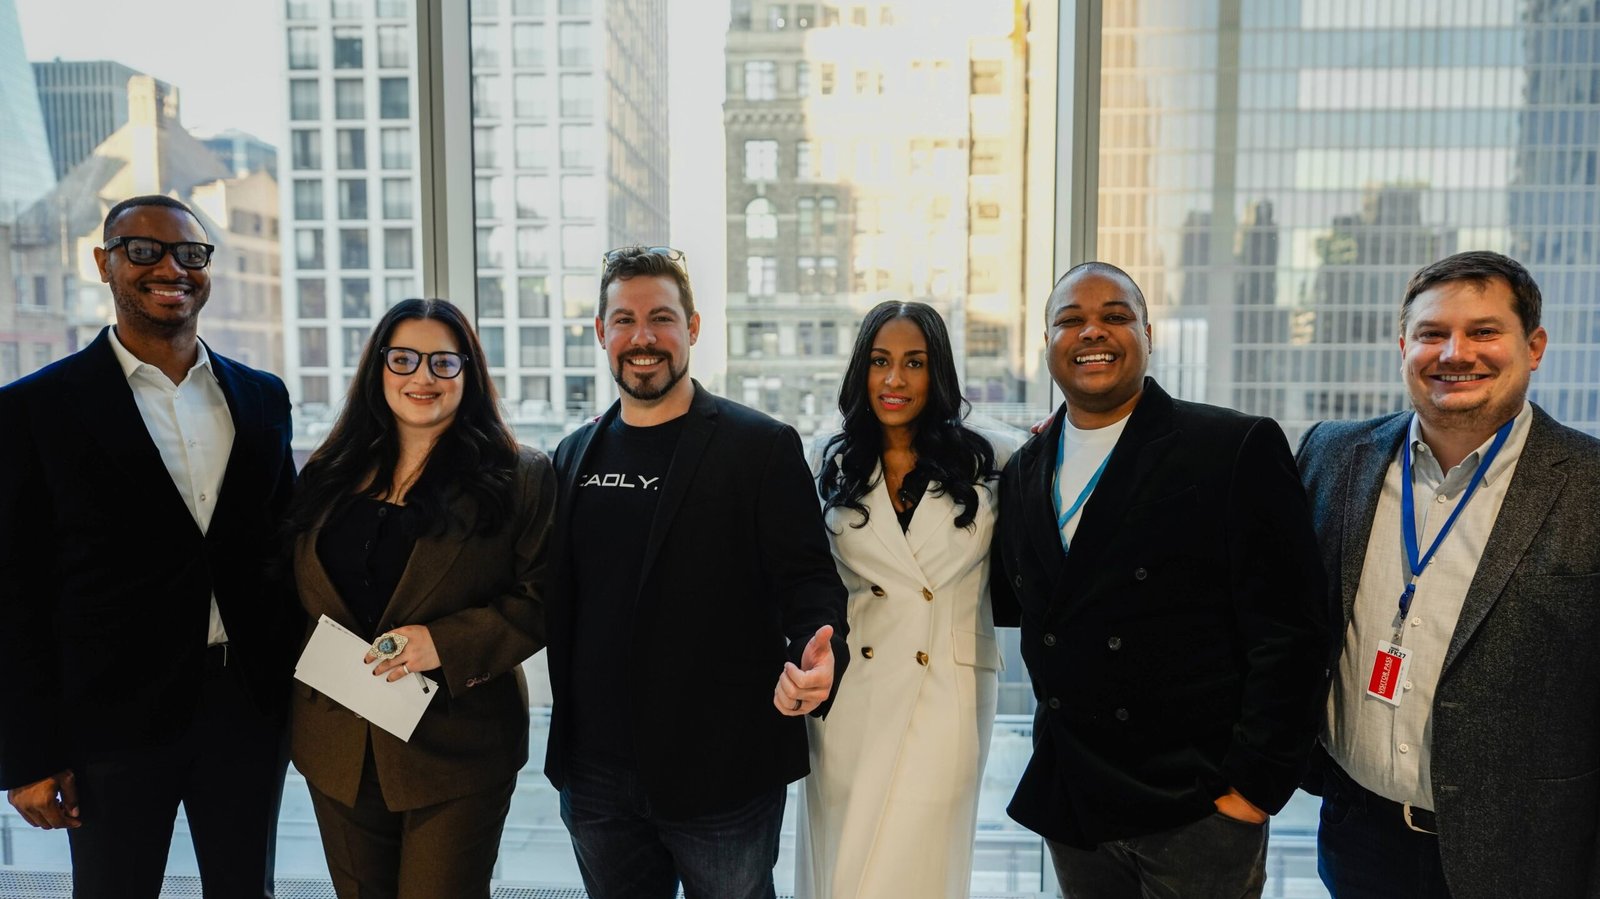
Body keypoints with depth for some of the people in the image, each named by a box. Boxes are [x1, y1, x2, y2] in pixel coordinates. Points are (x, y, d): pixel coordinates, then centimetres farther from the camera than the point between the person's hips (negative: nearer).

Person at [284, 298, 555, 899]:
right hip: (338, 748, 5)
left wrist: (446, 643, -20)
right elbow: (302, 595, 15)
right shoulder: (332, 474, 8)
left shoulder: (519, 477, -7)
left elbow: (544, 598, -10)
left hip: (458, 749, -4)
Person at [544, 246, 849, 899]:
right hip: (597, 778, 5)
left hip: (721, 774, -4)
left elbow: (807, 576, -11)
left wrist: (819, 654, -30)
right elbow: (559, 598, 13)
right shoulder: (575, 456, 8)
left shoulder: (762, 446, -7)